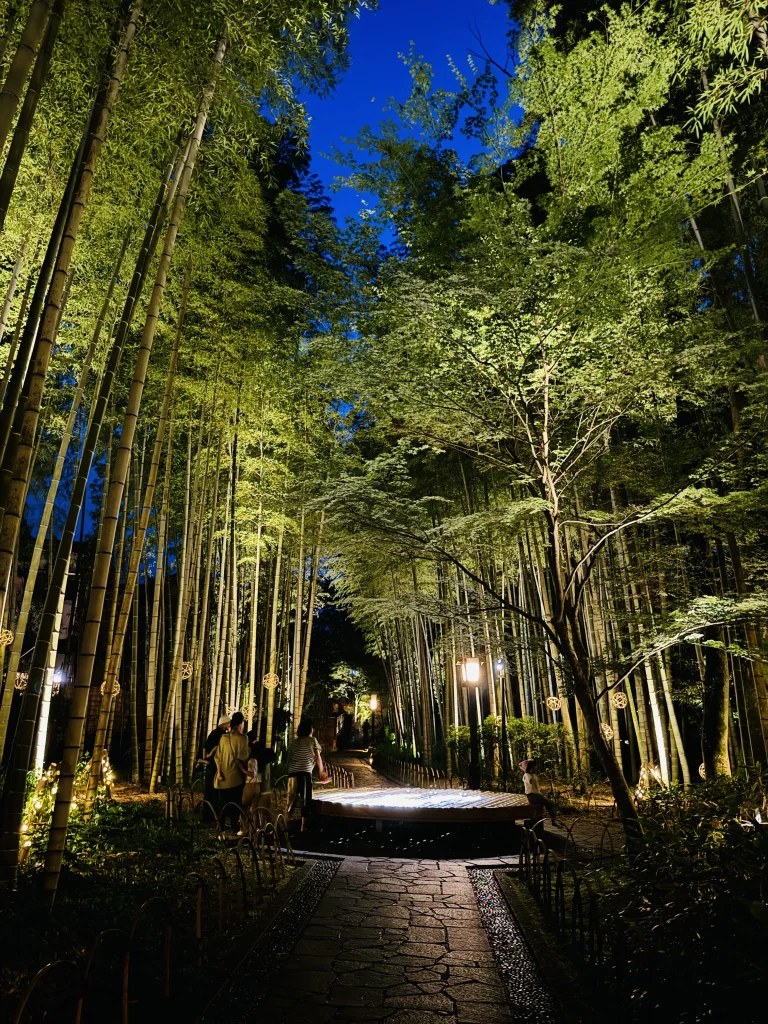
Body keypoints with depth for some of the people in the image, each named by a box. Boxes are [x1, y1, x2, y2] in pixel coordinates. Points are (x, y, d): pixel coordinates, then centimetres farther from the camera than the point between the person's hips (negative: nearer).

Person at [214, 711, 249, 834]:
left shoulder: (223, 737, 4)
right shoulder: (242, 738, -11)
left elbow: (217, 757, 1)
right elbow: (242, 759, -12)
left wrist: (219, 772, 0)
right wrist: (245, 770, 1)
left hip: (223, 777, 5)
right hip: (235, 777, -5)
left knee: (222, 804, 13)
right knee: (235, 804, 6)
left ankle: (221, 828, 17)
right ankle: (235, 828, 9)